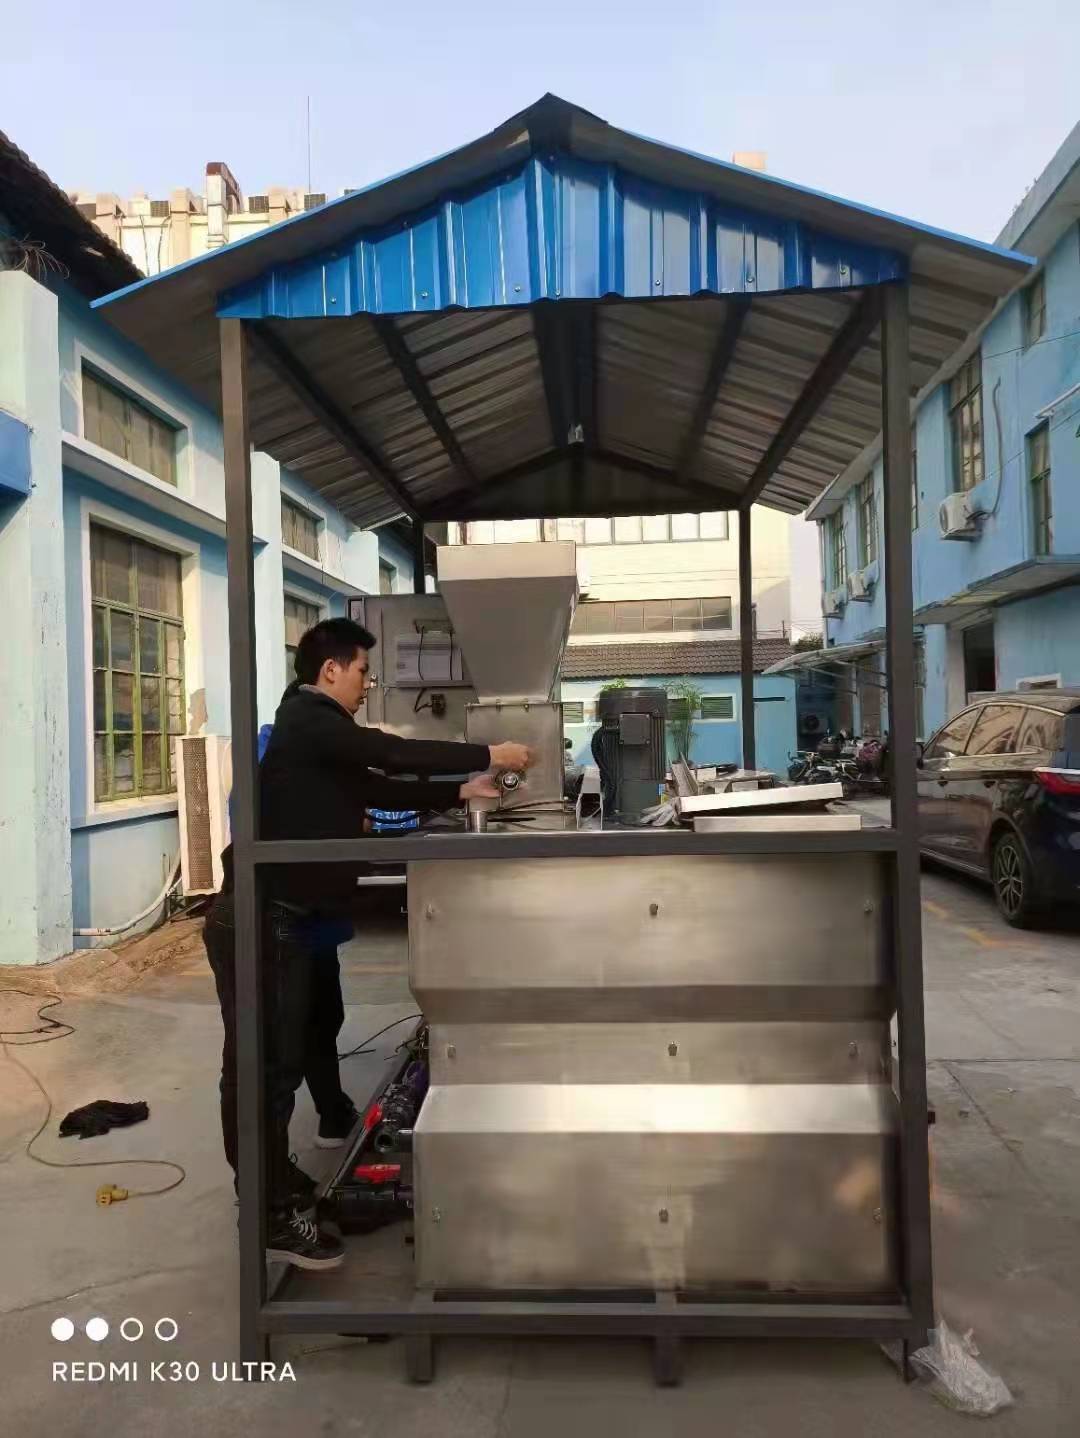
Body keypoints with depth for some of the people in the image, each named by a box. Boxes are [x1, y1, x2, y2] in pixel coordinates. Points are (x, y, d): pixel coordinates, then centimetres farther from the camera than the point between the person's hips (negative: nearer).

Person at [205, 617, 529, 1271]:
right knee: (261, 1064, -1)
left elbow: (382, 789, 18)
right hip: (259, 920, -10)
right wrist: (489, 754, -14)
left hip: (286, 919, 10)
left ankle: (275, 1187, 31)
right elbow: (393, 754, -21)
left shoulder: (321, 734, 17)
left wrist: (461, 791, 13)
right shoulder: (306, 721, -13)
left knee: (283, 1058, 17)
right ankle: (273, 1217, 9)